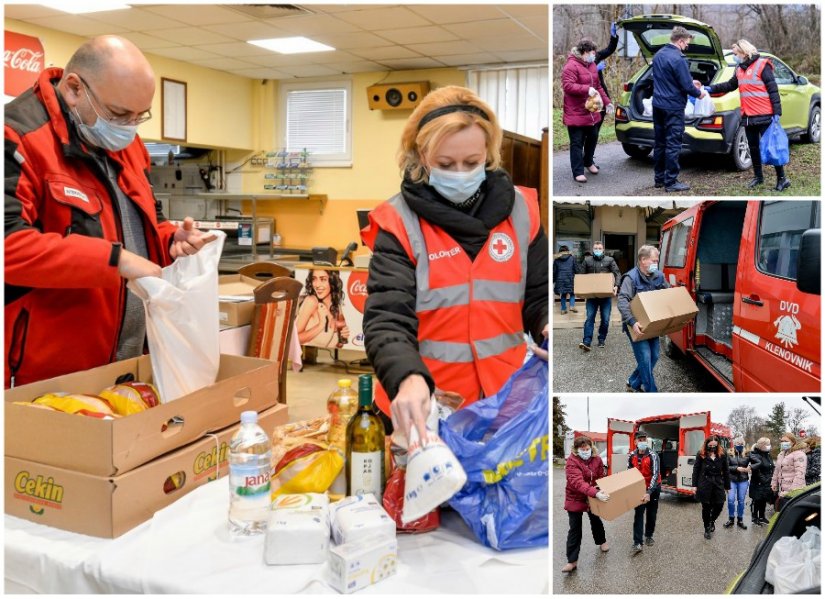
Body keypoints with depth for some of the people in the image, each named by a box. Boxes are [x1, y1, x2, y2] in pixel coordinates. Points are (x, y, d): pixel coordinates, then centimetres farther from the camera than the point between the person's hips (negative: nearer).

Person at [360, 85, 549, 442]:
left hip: (505, 398, 3)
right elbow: (387, 320, -17)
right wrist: (408, 378, -36)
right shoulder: (400, 222, -10)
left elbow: (539, 296, 8)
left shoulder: (518, 209, 0)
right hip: (427, 407, -2)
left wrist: (549, 324, -14)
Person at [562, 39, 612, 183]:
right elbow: (567, 86, -25)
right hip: (575, 113, -8)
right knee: (577, 143, -4)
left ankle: (588, 162, 40)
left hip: (592, 112, 8)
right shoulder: (571, 66, -15)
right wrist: (587, 89, -32)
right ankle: (578, 172, 0)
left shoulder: (591, 65, 14)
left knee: (593, 138, 19)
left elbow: (598, 86, 20)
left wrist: (606, 102, 15)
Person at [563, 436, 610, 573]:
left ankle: (602, 541, 51)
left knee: (595, 521, 26)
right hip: (575, 499, -4)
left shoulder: (597, 460, -8)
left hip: (594, 497, 4)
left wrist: (601, 492, -14)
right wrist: (596, 493, -49)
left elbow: (601, 478, 3)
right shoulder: (572, 462, -26)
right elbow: (578, 482, -38)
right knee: (575, 529, -3)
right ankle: (572, 560, 2)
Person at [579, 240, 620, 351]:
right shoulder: (587, 260, 8)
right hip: (591, 295, 0)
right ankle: (586, 342, -12)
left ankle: (601, 340, 19)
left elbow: (617, 274, 0)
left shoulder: (609, 260, 4)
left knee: (605, 319, 5)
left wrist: (616, 286, -16)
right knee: (590, 318, -6)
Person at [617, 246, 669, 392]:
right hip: (636, 326, -7)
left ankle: (634, 383, 27)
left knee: (654, 356, 11)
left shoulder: (659, 276, 4)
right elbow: (622, 301, -25)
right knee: (645, 357, -7)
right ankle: (651, 392, 2)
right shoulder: (631, 278, -17)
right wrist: (632, 322, -36)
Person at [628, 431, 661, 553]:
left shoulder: (653, 456, -19)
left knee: (651, 513, 12)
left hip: (653, 488, -2)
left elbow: (655, 475, -25)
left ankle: (649, 535, 33)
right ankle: (637, 542, -9)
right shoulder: (631, 456, -7)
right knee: (638, 514, -6)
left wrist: (649, 493, -33)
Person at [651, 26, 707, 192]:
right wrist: (699, 93, 1)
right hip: (673, 108, -8)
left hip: (658, 105, 9)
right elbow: (687, 86, -18)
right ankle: (670, 182, 1)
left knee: (659, 142, 14)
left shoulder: (658, 54, 9)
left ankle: (659, 178, 21)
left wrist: (690, 82, 19)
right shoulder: (678, 59, -19)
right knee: (673, 144, -3)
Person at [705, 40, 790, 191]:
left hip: (764, 116, -7)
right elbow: (729, 85, 27)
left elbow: (773, 90, -13)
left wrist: (776, 112, -18)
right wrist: (711, 88, 16)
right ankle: (758, 176, 27)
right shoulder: (739, 69, 12)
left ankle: (782, 179, 1)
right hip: (748, 117, 8)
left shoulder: (762, 65, -10)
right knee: (753, 147, 14)